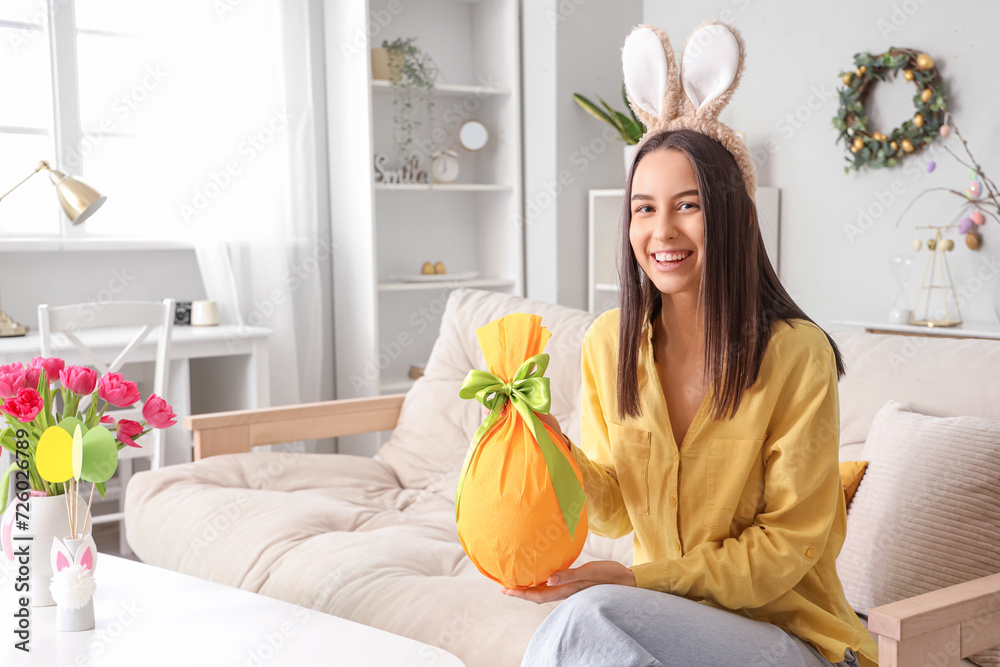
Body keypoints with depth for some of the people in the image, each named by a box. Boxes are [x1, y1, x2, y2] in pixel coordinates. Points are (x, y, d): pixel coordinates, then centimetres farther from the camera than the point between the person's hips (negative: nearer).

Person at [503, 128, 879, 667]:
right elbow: (615, 515, 5)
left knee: (586, 618, -29)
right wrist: (561, 452, -16)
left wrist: (638, 579, -20)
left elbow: (787, 544, -11)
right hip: (664, 612, 4)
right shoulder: (608, 341, -1)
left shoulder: (797, 353, -16)